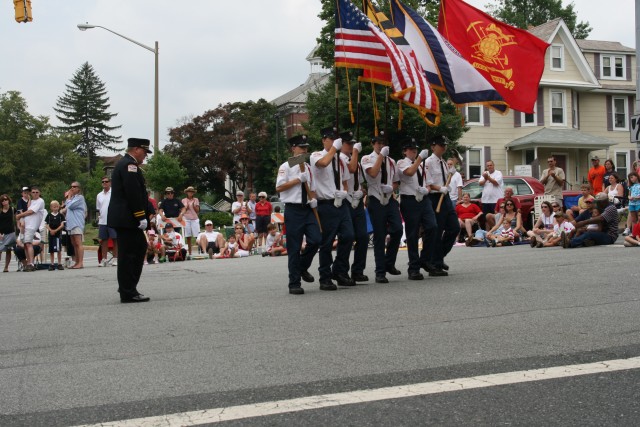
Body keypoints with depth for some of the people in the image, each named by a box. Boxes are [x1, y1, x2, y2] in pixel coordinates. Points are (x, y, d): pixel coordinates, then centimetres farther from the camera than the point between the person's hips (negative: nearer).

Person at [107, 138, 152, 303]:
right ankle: (128, 293, 0)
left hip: (122, 218, 11)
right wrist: (141, 217, -19)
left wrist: (141, 216, 19)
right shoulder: (129, 165, -13)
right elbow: (133, 193, -22)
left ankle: (127, 286, 20)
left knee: (140, 247, 16)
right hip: (127, 219, -11)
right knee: (128, 254, -5)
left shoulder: (123, 164, 20)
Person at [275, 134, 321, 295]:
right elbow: (279, 187, -12)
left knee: (316, 239, -8)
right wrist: (298, 180, -14)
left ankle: (303, 267, 19)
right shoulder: (286, 167, -3)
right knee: (294, 248, -2)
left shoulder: (308, 167, 16)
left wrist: (314, 200, 1)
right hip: (293, 209, -5)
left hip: (308, 209, 5)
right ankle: (294, 284, 7)